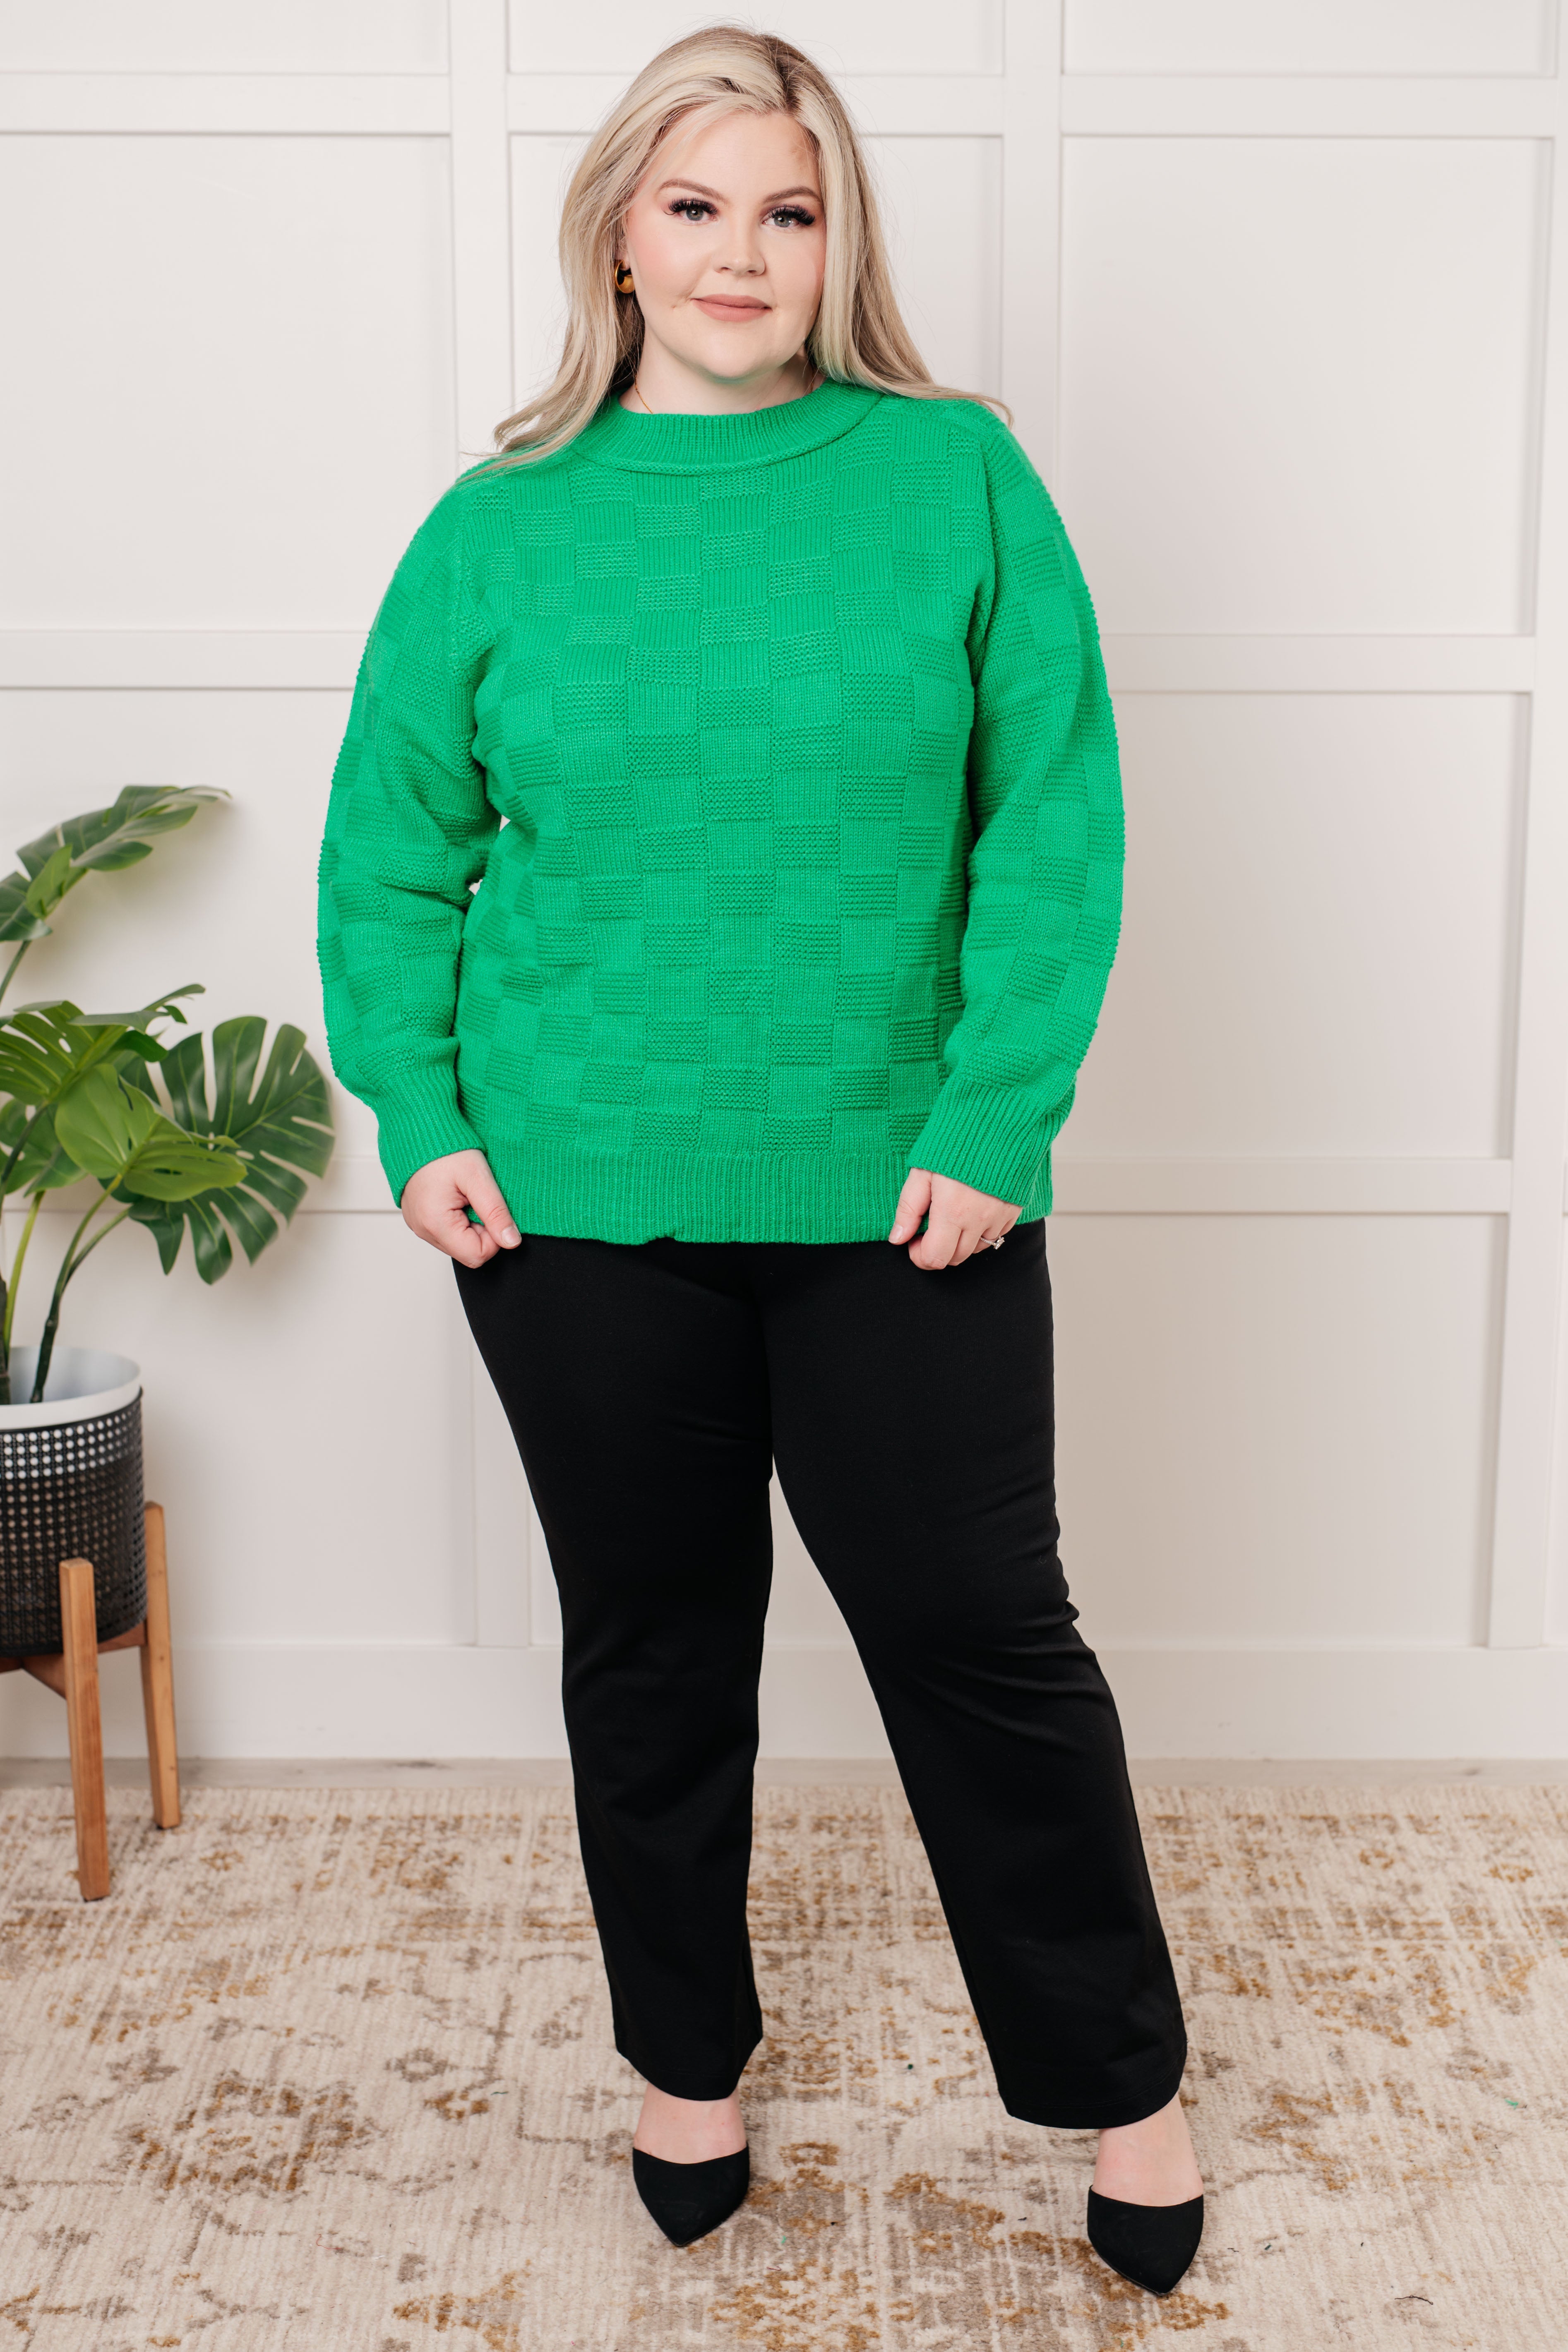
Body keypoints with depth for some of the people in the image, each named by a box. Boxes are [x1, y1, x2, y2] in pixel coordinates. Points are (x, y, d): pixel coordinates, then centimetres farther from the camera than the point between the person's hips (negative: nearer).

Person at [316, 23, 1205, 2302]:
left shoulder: (958, 476, 0)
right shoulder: (500, 527, 3)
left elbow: (1056, 821, -5)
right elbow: (389, 852, 7)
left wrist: (995, 1121, -12)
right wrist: (420, 1123, -2)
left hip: (898, 1197, -1)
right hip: (581, 1209, 2)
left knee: (984, 1636, 7)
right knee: (651, 1646, 14)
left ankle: (1122, 2082, 29)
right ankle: (686, 2057, 37)